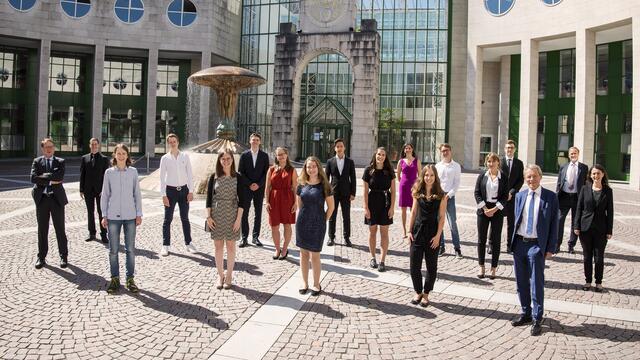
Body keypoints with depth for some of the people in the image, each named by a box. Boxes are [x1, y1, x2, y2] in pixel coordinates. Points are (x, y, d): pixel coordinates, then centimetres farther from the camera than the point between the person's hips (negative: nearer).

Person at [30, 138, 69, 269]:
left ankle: (64, 256, 14)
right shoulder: (37, 161, 7)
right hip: (41, 198, 1)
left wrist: (44, 176, -12)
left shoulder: (60, 162, 4)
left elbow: (60, 177, -14)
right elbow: (33, 178, -8)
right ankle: (41, 257, 18)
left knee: (60, 229, 5)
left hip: (57, 198, -1)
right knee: (42, 230, 8)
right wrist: (50, 179, -13)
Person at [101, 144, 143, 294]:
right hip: (113, 215, 0)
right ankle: (115, 279, 16)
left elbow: (137, 194, 5)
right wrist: (104, 215, 2)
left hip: (130, 215, 0)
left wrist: (139, 214, 2)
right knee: (113, 249, 5)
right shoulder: (109, 172, 2)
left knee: (130, 249, 4)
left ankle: (130, 279, 15)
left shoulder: (133, 172, 2)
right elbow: (105, 195, 6)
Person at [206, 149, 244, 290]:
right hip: (217, 215, 1)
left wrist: (239, 218, -9)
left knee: (230, 245, 7)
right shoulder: (214, 177, 0)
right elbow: (209, 197, 1)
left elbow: (241, 199, -3)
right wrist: (208, 216, -4)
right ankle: (220, 275, 20)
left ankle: (229, 276, 19)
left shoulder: (237, 177, -2)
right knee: (218, 246, 7)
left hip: (232, 215, -1)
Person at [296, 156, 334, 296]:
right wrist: (302, 218, 6)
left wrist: (323, 221, -1)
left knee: (315, 255, 1)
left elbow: (331, 207, -2)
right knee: (303, 253, 10)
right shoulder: (301, 185, 3)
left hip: (317, 224, -3)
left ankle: (316, 284, 16)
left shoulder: (324, 185, -6)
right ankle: (304, 282, 22)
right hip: (302, 223, 3)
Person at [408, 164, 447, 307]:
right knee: (414, 266, 3)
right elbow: (414, 213, 8)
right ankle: (418, 293, 22)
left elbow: (441, 217, -5)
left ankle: (426, 294, 23)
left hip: (433, 234, -2)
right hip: (417, 232, 2)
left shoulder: (441, 195, -4)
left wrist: (438, 235, -12)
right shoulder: (418, 193, 5)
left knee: (431, 267, 8)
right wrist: (410, 231, 3)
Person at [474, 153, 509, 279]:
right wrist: (485, 208, -10)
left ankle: (493, 268, 12)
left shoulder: (503, 177, 0)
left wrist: (494, 209, -12)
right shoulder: (482, 176, 4)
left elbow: (505, 195, -3)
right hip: (483, 210, 1)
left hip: (497, 211, -1)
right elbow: (477, 193, 0)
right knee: (481, 239, 4)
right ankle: (481, 267, 14)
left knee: (495, 240, 3)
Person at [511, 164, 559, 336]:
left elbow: (553, 224, -3)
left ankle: (536, 320, 11)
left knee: (536, 284, 0)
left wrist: (551, 248, -7)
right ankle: (525, 313, 29)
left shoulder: (550, 197, -4)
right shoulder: (520, 196, 7)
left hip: (536, 245, -4)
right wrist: (513, 242, 9)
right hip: (519, 243, 4)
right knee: (521, 282, 13)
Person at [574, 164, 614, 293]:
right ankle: (588, 281, 21)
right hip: (586, 227, 1)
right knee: (587, 256, 9)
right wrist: (576, 226, -2)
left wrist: (609, 230, -2)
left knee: (599, 257, 3)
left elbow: (610, 211, 2)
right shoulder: (585, 189, 2)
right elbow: (579, 208, 3)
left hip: (601, 229, -1)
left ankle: (599, 282, 18)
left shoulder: (608, 191, 1)